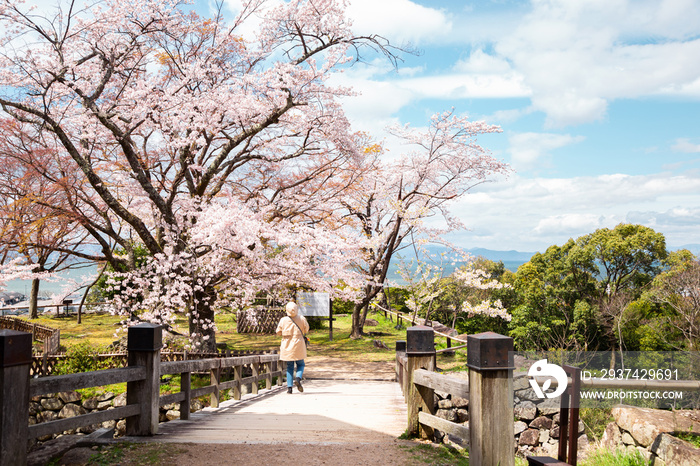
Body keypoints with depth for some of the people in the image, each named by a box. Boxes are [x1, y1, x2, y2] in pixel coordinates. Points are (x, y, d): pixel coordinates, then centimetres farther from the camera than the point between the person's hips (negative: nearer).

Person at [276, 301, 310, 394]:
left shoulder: (283, 320, -7)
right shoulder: (302, 319, -6)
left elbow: (278, 332, 3)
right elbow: (306, 329, 7)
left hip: (287, 346, 1)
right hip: (298, 345, -1)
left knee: (289, 367, 10)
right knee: (300, 364, 14)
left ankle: (289, 387, 3)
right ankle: (298, 378, -14)